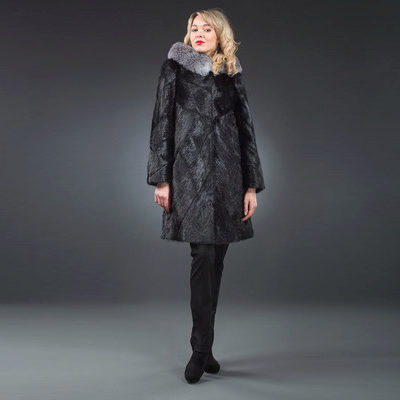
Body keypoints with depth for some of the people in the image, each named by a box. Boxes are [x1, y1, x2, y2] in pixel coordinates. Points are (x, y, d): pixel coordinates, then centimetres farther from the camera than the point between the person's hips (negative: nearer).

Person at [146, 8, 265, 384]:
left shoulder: (233, 75, 15)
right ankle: (201, 349, 2)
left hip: (227, 174, 3)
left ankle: (203, 347, 19)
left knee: (216, 258, 5)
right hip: (190, 172, -3)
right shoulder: (175, 67, 8)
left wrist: (252, 185, 4)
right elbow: (162, 123, 1)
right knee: (203, 255, -11)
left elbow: (246, 130, 12)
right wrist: (161, 178, -7)